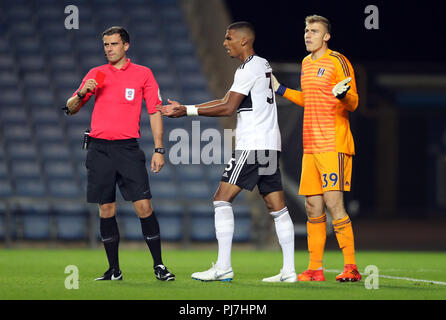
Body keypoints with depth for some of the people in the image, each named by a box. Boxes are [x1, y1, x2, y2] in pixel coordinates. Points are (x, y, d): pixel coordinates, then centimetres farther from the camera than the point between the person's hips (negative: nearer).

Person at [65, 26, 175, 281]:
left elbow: (155, 112, 5)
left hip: (128, 147, -2)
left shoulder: (143, 74, 5)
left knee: (143, 206, -10)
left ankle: (159, 266, -2)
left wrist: (159, 150, -2)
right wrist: (82, 93, -9)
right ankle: (114, 270, 10)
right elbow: (71, 109, 13)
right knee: (106, 210, 2)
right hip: (100, 148, 2)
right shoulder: (96, 74, 11)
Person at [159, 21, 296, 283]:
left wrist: (188, 111, -8)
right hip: (271, 145, 10)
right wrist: (184, 108, 19)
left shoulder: (249, 69, -10)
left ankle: (223, 267, -11)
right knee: (277, 207, 6)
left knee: (222, 200, -8)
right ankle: (289, 271, 3)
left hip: (252, 145, -10)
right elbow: (226, 102, 22)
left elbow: (228, 108, -13)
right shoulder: (263, 65, 20)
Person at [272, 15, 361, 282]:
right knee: (313, 207, 7)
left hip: (334, 145, -8)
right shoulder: (307, 63, 16)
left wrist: (343, 94, -32)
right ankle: (315, 269, 11)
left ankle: (351, 267, -9)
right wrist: (280, 89, 30)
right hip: (311, 146, 8)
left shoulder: (337, 62, -7)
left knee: (333, 203, -13)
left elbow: (352, 104, -11)